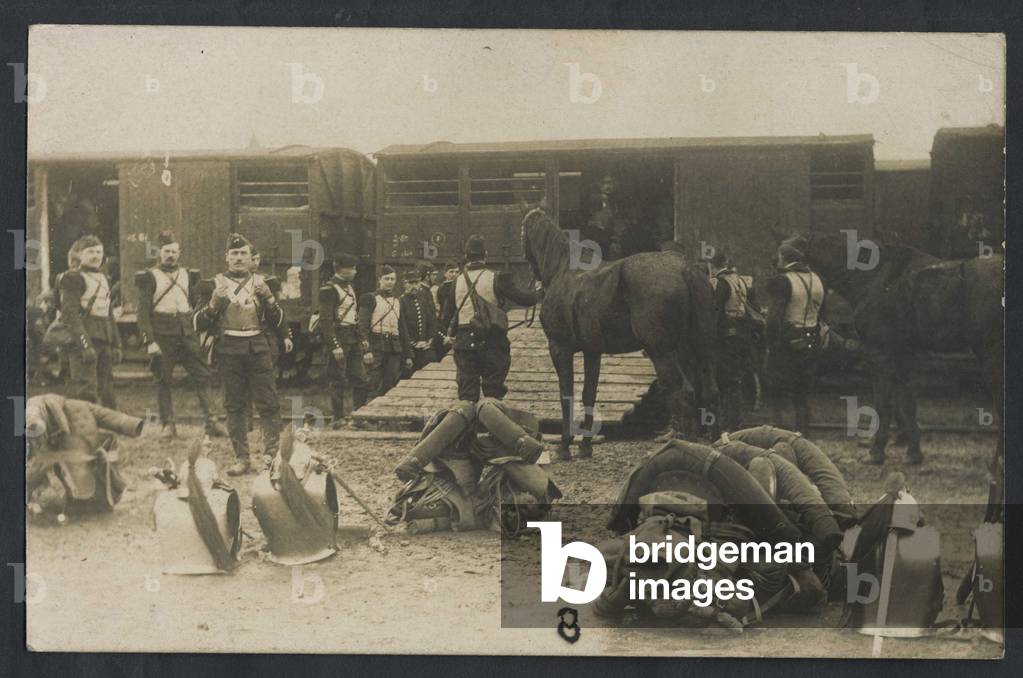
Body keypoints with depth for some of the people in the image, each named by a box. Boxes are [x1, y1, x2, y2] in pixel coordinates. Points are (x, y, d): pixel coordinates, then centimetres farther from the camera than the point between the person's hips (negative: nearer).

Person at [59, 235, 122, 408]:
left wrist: (116, 345, 18)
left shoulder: (104, 279, 20)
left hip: (104, 341, 8)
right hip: (84, 338, -8)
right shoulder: (73, 278, -5)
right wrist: (85, 345, -22)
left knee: (106, 393, 10)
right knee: (85, 393, -15)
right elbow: (70, 314, -14)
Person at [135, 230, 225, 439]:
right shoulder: (150, 277, 1)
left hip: (187, 331, 3)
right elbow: (143, 311, -4)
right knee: (163, 379, 0)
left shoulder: (188, 275, 14)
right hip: (162, 334, -3)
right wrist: (149, 341, -13)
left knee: (202, 374, -4)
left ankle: (210, 421, -1)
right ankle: (167, 424, 8)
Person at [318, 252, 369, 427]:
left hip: (353, 340, 8)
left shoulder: (349, 287, 15)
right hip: (338, 338, -8)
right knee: (339, 381, -2)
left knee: (359, 378, 9)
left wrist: (363, 338, 16)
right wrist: (335, 345, -22)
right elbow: (326, 320, -17)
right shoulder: (329, 289, -12)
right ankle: (339, 418, 4)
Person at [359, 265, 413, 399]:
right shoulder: (370, 298, 0)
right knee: (375, 389, -10)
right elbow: (363, 326, -8)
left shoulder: (397, 301, 18)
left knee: (390, 388, 4)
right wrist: (366, 350, -19)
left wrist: (408, 355, 17)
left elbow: (402, 329, 22)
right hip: (376, 347, -5)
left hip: (394, 348, 5)